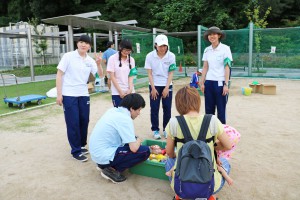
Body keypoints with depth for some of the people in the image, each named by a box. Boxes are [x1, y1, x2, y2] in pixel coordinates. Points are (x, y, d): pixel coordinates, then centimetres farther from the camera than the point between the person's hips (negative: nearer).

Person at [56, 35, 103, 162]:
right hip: (69, 95, -4)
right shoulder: (68, 56, -5)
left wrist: (99, 64, -15)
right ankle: (76, 151, 11)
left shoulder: (90, 60, 6)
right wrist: (59, 94, -12)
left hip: (83, 95, 5)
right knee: (73, 123, -1)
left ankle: (81, 146, 29)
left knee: (84, 121, 10)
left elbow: (100, 75, 4)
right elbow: (59, 75, -6)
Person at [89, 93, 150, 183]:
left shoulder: (113, 110, 6)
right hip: (104, 156, -9)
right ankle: (111, 170, -3)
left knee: (132, 141, 23)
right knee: (145, 151, -8)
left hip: (95, 153, 9)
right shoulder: (125, 119, -18)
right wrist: (138, 140, 1)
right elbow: (134, 148, -21)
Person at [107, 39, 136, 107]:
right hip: (117, 92, -3)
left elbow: (131, 76, 2)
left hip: (129, 92, 3)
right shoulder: (112, 58, -5)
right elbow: (112, 77, -7)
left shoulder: (131, 60, 6)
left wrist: (130, 89, -12)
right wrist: (120, 91, -11)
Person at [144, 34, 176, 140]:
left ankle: (166, 129, 18)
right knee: (154, 109, 3)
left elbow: (171, 73, -6)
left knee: (167, 108, 4)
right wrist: (153, 88, -10)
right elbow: (149, 73, -6)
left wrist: (166, 88, -11)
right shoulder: (150, 56, -9)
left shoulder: (171, 56, -8)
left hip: (167, 85, 1)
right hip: (154, 85, 0)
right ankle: (155, 130, 16)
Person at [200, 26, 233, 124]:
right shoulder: (207, 50, 8)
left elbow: (227, 67, -8)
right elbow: (205, 67, 10)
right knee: (209, 109, 9)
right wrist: (202, 83, 5)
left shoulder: (225, 48, -5)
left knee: (221, 109, 2)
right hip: (209, 82, 4)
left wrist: (226, 84, -13)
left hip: (220, 82, -4)